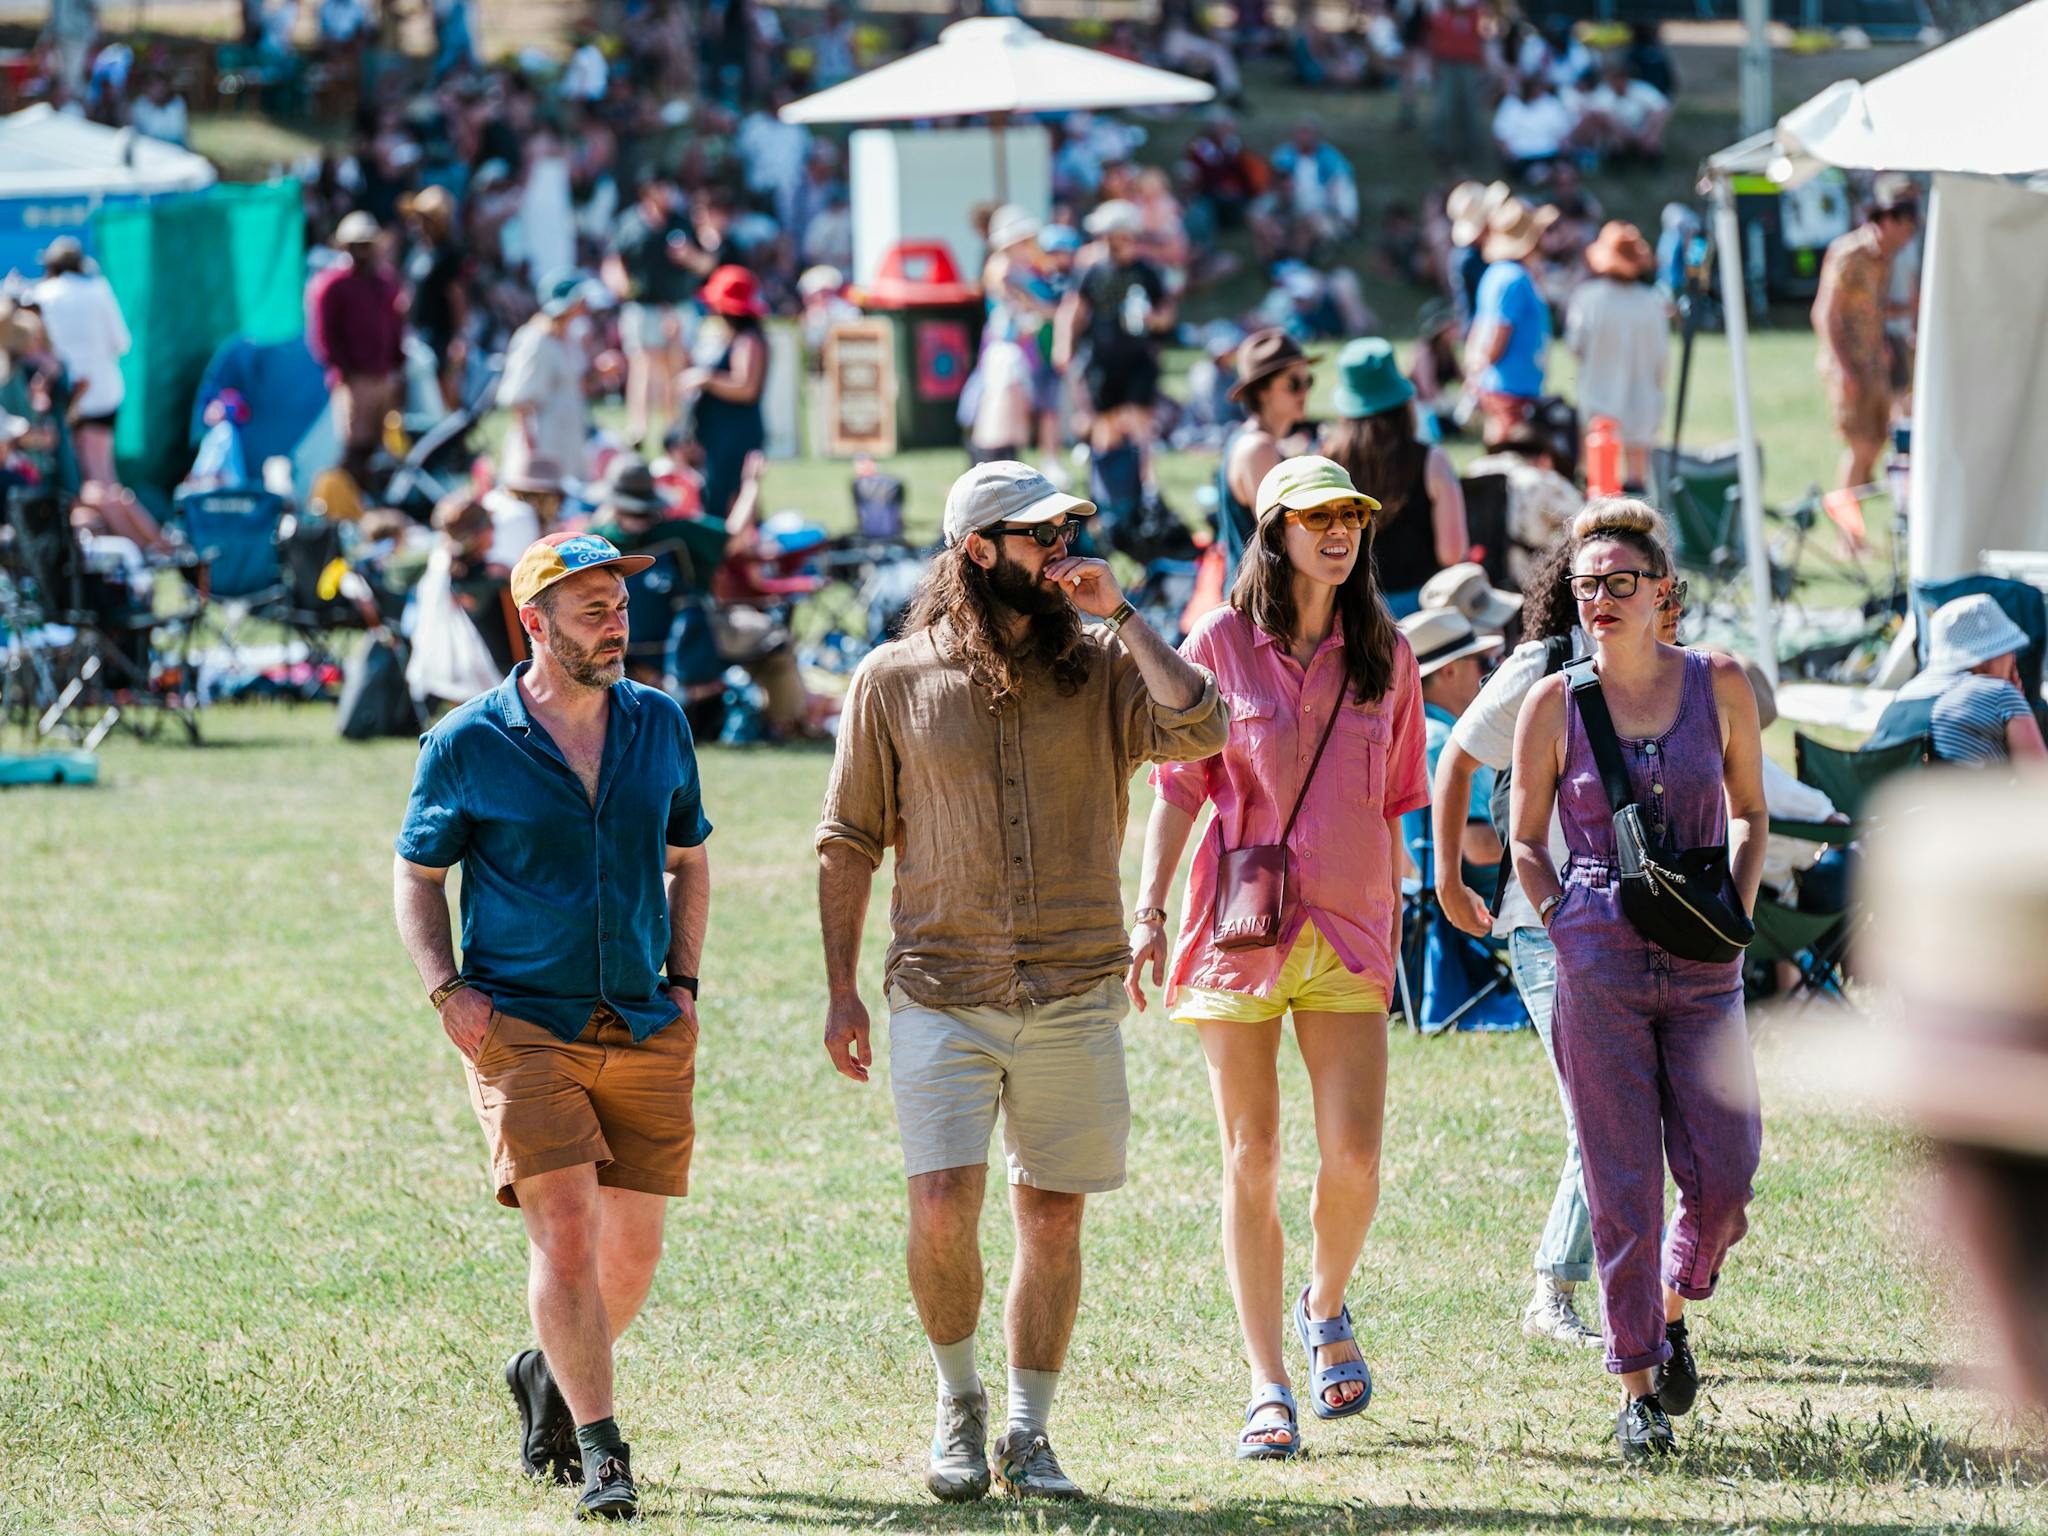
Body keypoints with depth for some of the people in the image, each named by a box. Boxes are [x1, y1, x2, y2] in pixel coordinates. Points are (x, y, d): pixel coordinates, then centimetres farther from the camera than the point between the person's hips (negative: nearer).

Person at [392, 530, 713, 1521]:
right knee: (565, 1230, -15)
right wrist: (447, 990, -6)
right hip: (524, 1029, -4)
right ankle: (599, 1450, -9)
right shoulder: (466, 747, -2)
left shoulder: (659, 725, 8)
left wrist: (684, 981, 9)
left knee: (633, 1251, 6)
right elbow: (417, 875, 8)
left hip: (647, 1032, 4)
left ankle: (550, 1377, 34)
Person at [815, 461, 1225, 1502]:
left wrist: (1119, 615, -9)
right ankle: (958, 1405, 11)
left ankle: (1027, 1435, 17)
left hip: (1073, 996, 2)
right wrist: (841, 991, 2)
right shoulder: (895, 680, 3)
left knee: (1052, 1220, 5)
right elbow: (849, 844, 7)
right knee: (942, 1211, -12)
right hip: (943, 995, -1)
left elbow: (1197, 730, -14)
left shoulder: (1100, 669, 5)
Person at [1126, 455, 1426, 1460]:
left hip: (1348, 931, 2)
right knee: (1250, 1158, 0)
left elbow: (1392, 805, 13)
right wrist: (1148, 909, -7)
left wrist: (1392, 923, 11)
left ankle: (1326, 1308, 24)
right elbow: (1178, 790, 1)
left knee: (1353, 1157, -7)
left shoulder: (1385, 656, 8)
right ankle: (1267, 1386, 5)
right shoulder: (1220, 646, 0)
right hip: (1240, 926, -2)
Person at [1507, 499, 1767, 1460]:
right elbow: (1525, 842, 10)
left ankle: (1672, 1308, 25)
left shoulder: (1719, 686, 3)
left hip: (1703, 971, 1)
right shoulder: (1554, 703, 0)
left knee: (1723, 1173, -5)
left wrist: (1736, 913, 3)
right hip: (1598, 971, -1)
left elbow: (1749, 813, 15)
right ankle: (1636, 1388, 8)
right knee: (1622, 1183, -2)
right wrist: (1564, 928, -2)